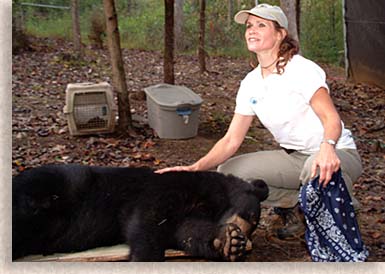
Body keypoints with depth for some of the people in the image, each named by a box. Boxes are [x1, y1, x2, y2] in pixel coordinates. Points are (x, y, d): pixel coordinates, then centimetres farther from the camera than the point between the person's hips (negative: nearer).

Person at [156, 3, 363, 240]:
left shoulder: (302, 70, -16)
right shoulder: (250, 83, 2)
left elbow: (332, 119, -24)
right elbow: (231, 140, 0)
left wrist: (327, 147, -47)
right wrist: (195, 168, -15)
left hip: (338, 154, -6)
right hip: (294, 157, 6)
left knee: (317, 169, -41)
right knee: (228, 171, -11)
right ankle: (297, 208, 3)